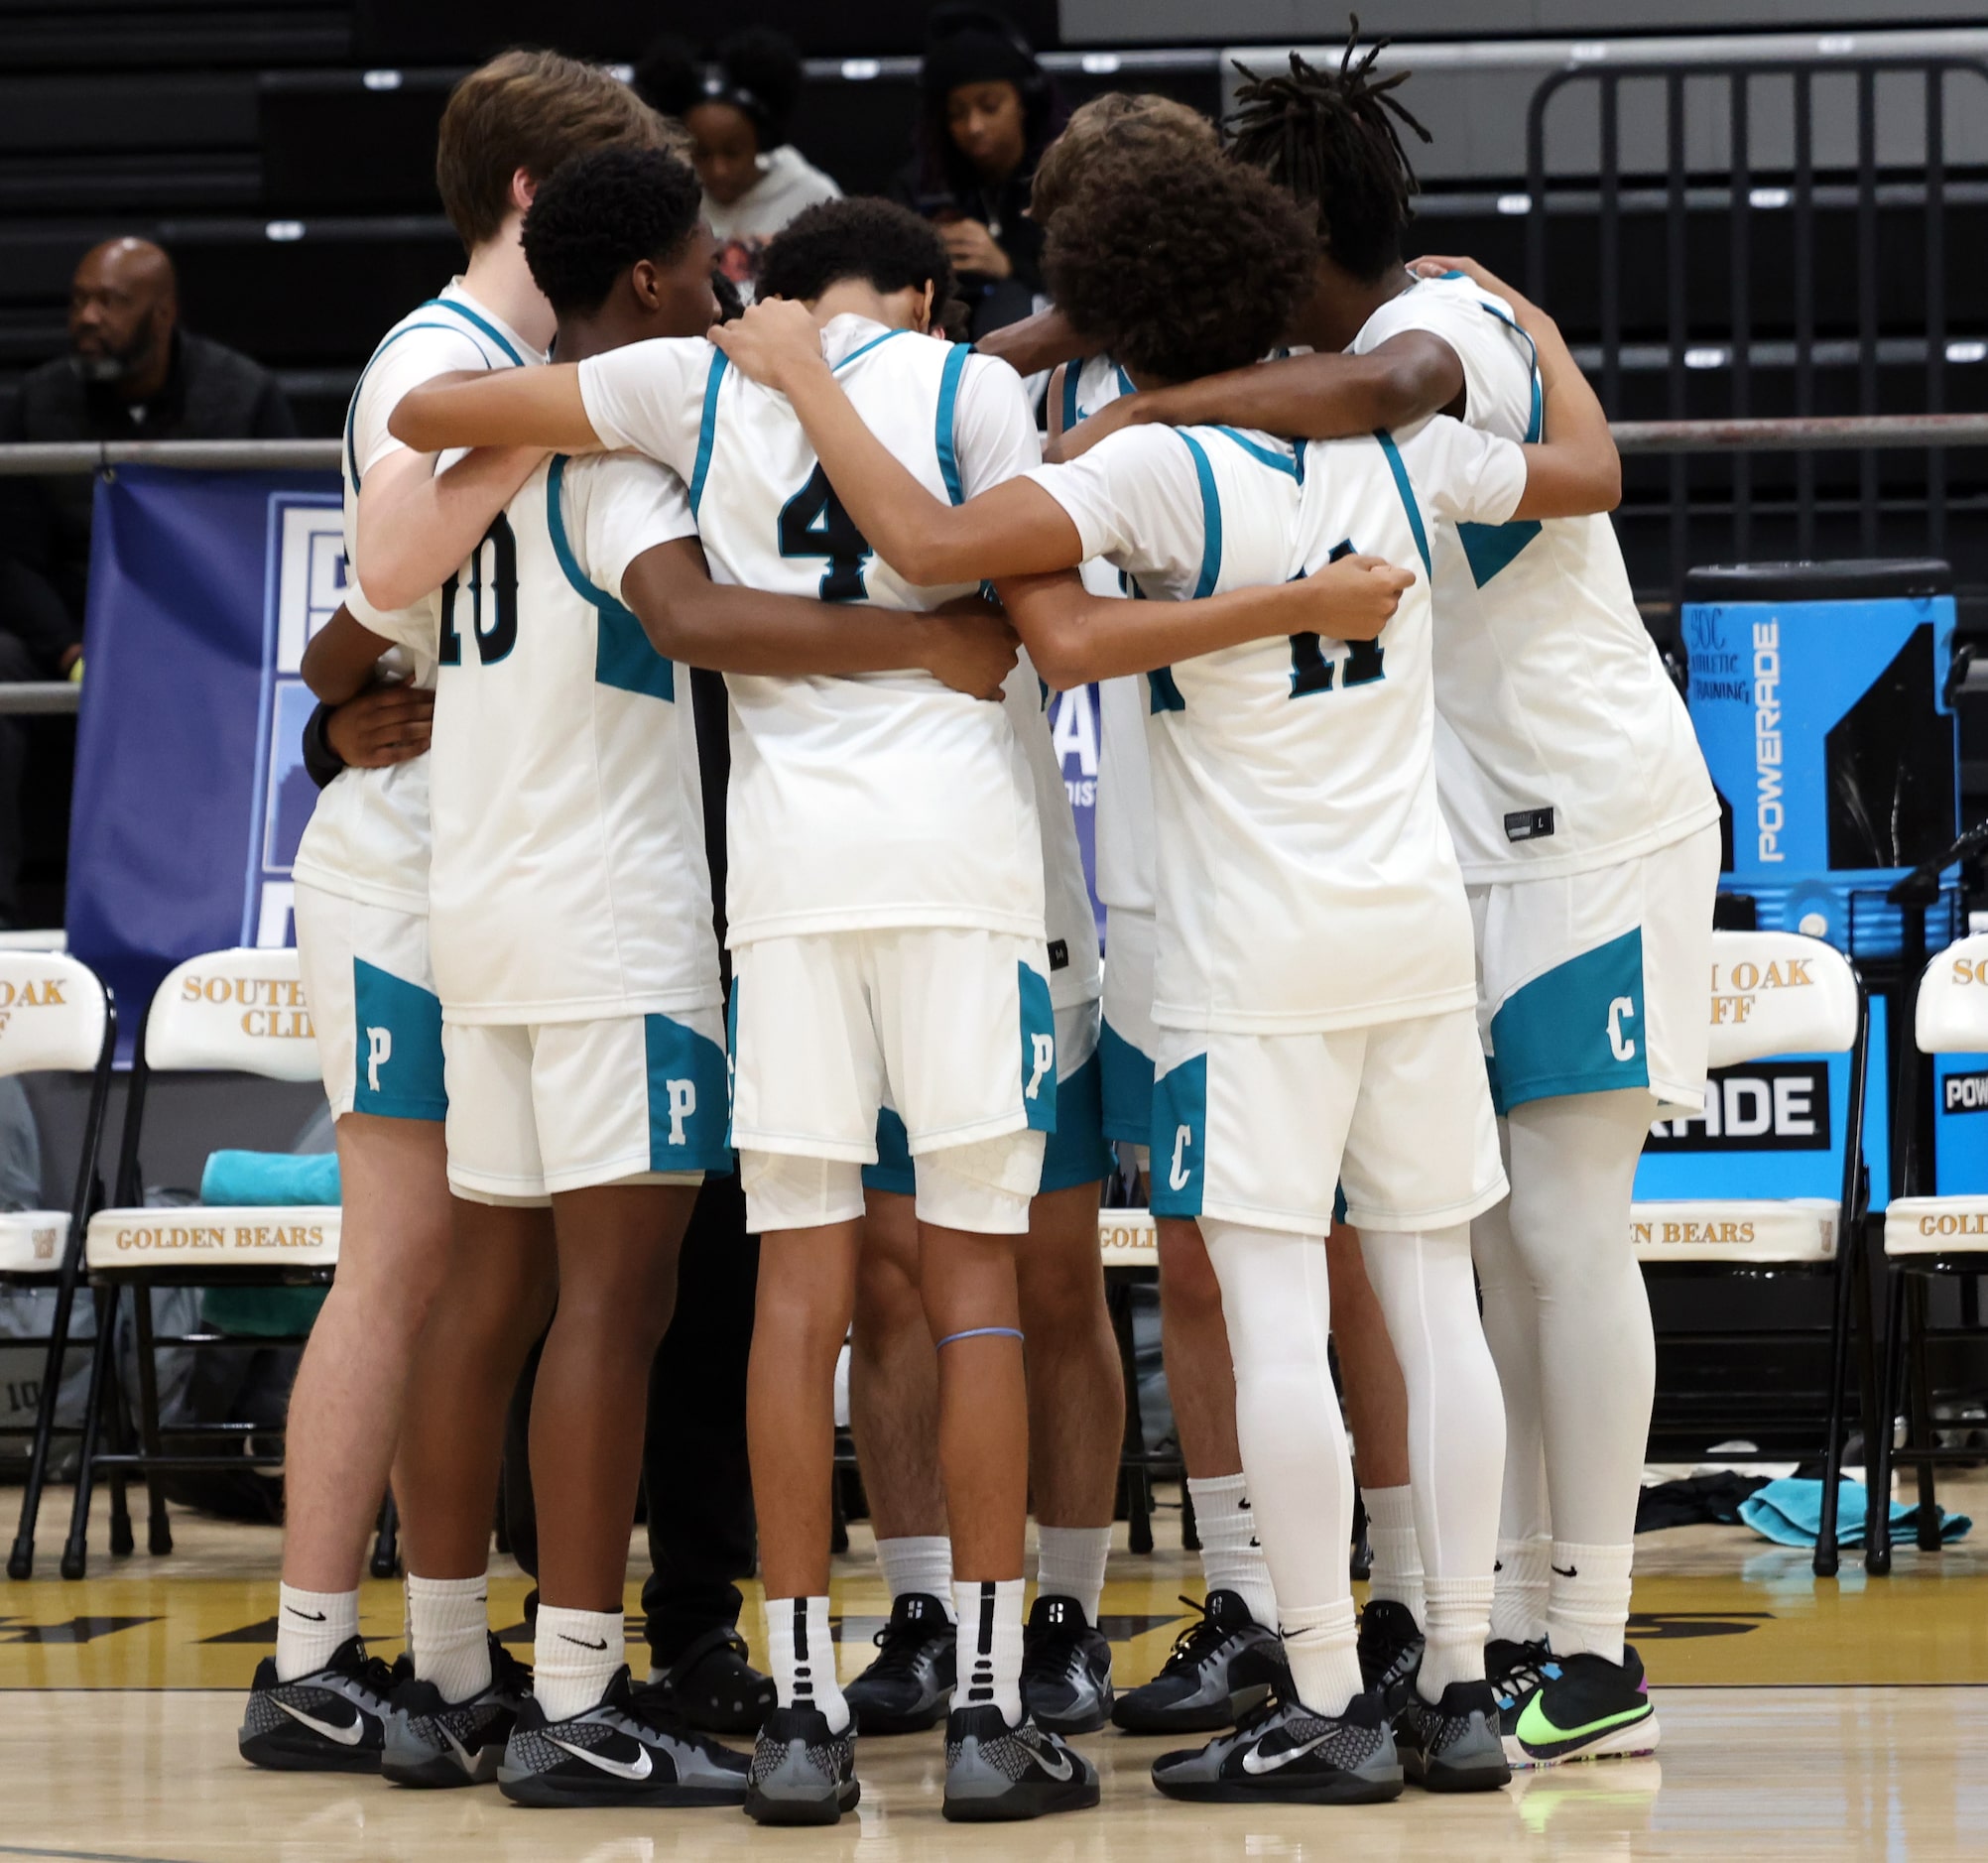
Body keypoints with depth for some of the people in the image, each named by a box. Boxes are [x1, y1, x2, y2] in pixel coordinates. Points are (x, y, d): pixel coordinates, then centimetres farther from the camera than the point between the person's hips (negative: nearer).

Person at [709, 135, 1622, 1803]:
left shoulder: (1158, 471, -12)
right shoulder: (1396, 445, 5)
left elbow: (930, 541, -22)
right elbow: (1593, 475, 22)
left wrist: (800, 376, -10)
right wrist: (1538, 333, 41)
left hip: (1257, 959, -6)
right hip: (1420, 930, 6)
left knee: (1277, 1323, -4)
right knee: (1436, 1307, 8)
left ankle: (1328, 1709, -4)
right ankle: (1461, 1692, 10)